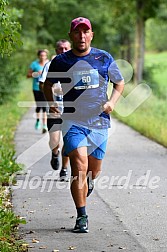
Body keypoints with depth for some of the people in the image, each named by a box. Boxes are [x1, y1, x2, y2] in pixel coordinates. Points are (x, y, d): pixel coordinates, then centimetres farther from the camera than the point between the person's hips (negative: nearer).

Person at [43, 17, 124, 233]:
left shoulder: (104, 59, 2)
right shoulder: (60, 61, -1)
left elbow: (119, 83, 15)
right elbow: (48, 84, 16)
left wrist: (112, 102, -3)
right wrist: (50, 102, -1)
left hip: (99, 122, 2)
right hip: (73, 122, -2)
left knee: (93, 171, 10)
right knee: (79, 166, -17)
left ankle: (86, 183, 48)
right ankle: (81, 217, -8)